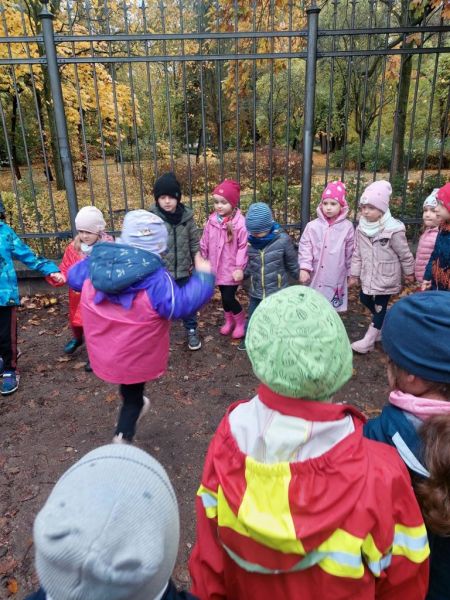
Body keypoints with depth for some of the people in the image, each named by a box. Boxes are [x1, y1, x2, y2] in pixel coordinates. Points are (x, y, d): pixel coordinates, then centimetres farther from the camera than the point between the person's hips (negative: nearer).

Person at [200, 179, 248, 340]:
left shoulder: (240, 222, -17)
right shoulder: (212, 221, -1)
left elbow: (243, 247, -16)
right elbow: (204, 243, 6)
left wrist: (239, 267, -17)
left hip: (232, 269, -5)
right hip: (217, 268, 5)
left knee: (229, 297, -2)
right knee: (224, 296, 18)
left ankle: (241, 322, 24)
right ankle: (229, 320, 41)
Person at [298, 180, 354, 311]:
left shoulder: (347, 227, -4)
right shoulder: (312, 226, -6)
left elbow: (350, 252, 4)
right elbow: (305, 248, -5)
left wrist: (352, 274, 9)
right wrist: (304, 268, -15)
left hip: (336, 278, 0)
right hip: (315, 277, 0)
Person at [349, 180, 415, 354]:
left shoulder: (393, 230, -23)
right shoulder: (361, 228, -6)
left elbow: (404, 254, -9)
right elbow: (357, 253, 2)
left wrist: (409, 273, 2)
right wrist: (354, 274, 5)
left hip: (386, 277, -6)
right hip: (368, 274, 6)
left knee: (380, 306, 5)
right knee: (365, 299, 19)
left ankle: (369, 339, 16)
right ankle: (383, 324, 44)